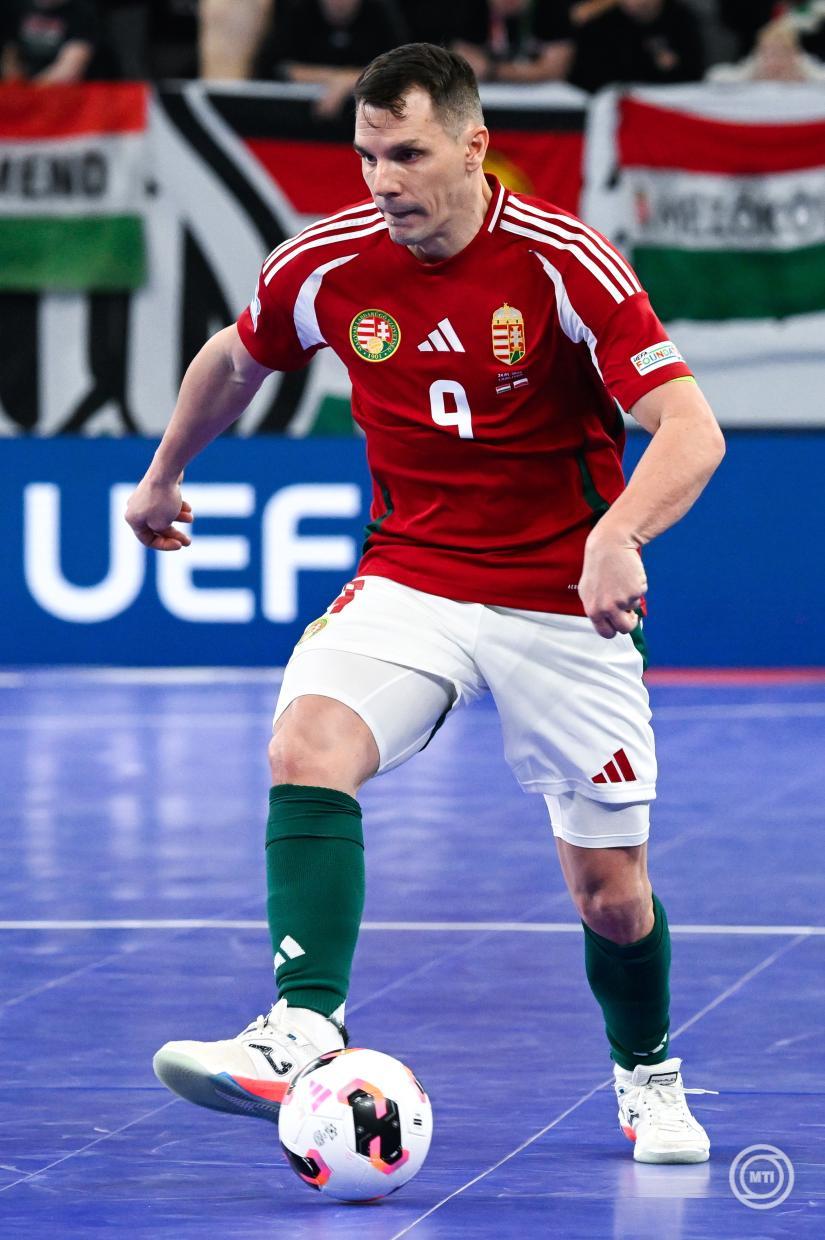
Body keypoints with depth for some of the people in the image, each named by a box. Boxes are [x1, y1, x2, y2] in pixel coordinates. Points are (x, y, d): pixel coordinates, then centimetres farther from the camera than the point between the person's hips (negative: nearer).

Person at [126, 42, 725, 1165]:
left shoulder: (566, 263, -17)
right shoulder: (326, 267, -6)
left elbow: (691, 430, -23)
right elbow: (234, 360, 17)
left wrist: (615, 536, -41)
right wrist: (164, 476, 28)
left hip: (564, 604, -2)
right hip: (408, 582, 2)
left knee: (610, 891, 2)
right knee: (308, 747, -28)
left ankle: (648, 1074, 31)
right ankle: (305, 1030, -35)